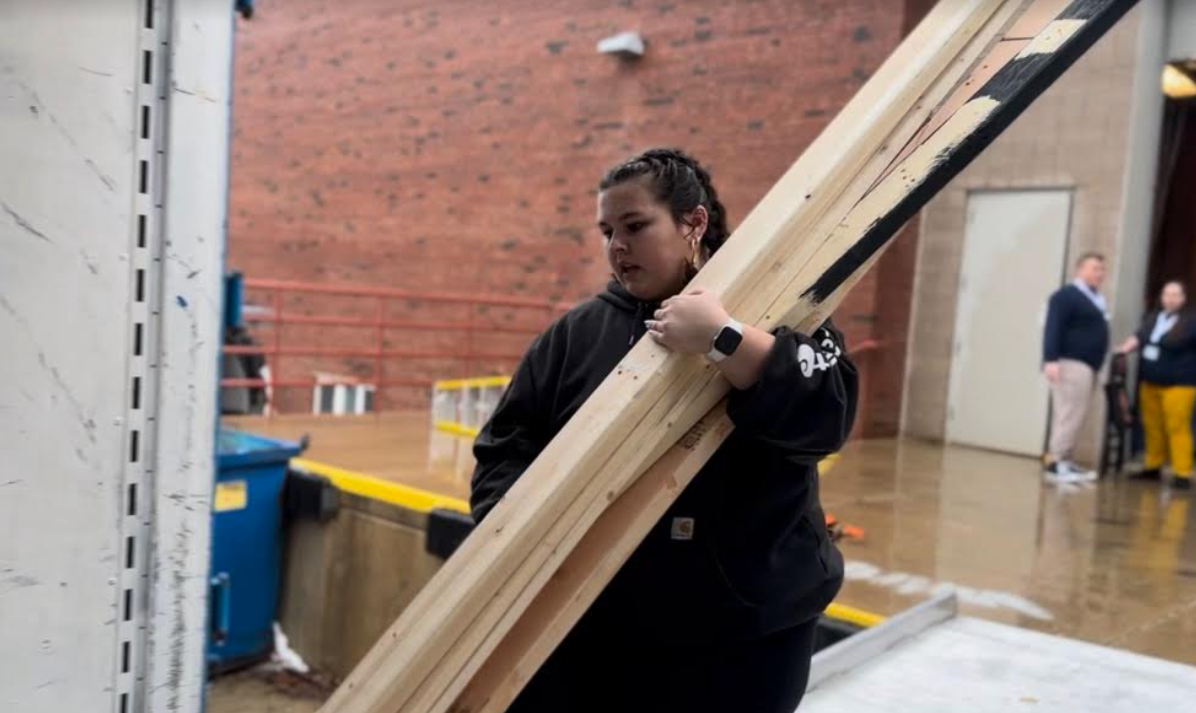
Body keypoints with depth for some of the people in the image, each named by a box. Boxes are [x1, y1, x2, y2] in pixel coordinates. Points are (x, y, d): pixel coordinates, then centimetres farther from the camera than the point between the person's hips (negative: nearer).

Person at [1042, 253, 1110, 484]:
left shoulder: (1097, 300, 20)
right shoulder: (1066, 295, -9)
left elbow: (1094, 334, 21)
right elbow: (1053, 329, -17)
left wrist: (1097, 365, 16)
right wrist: (1051, 360, -27)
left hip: (1087, 365, 9)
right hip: (1071, 363, -9)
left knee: (1072, 416, 11)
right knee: (1071, 414, -13)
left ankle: (1063, 461, 17)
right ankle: (1055, 464, -11)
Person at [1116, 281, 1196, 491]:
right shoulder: (1152, 319, 14)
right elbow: (1138, 338, 13)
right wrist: (1124, 349, -3)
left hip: (1178, 384, -5)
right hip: (1150, 383, 5)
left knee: (1177, 428, -9)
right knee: (1152, 427, 9)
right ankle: (1153, 467, 20)